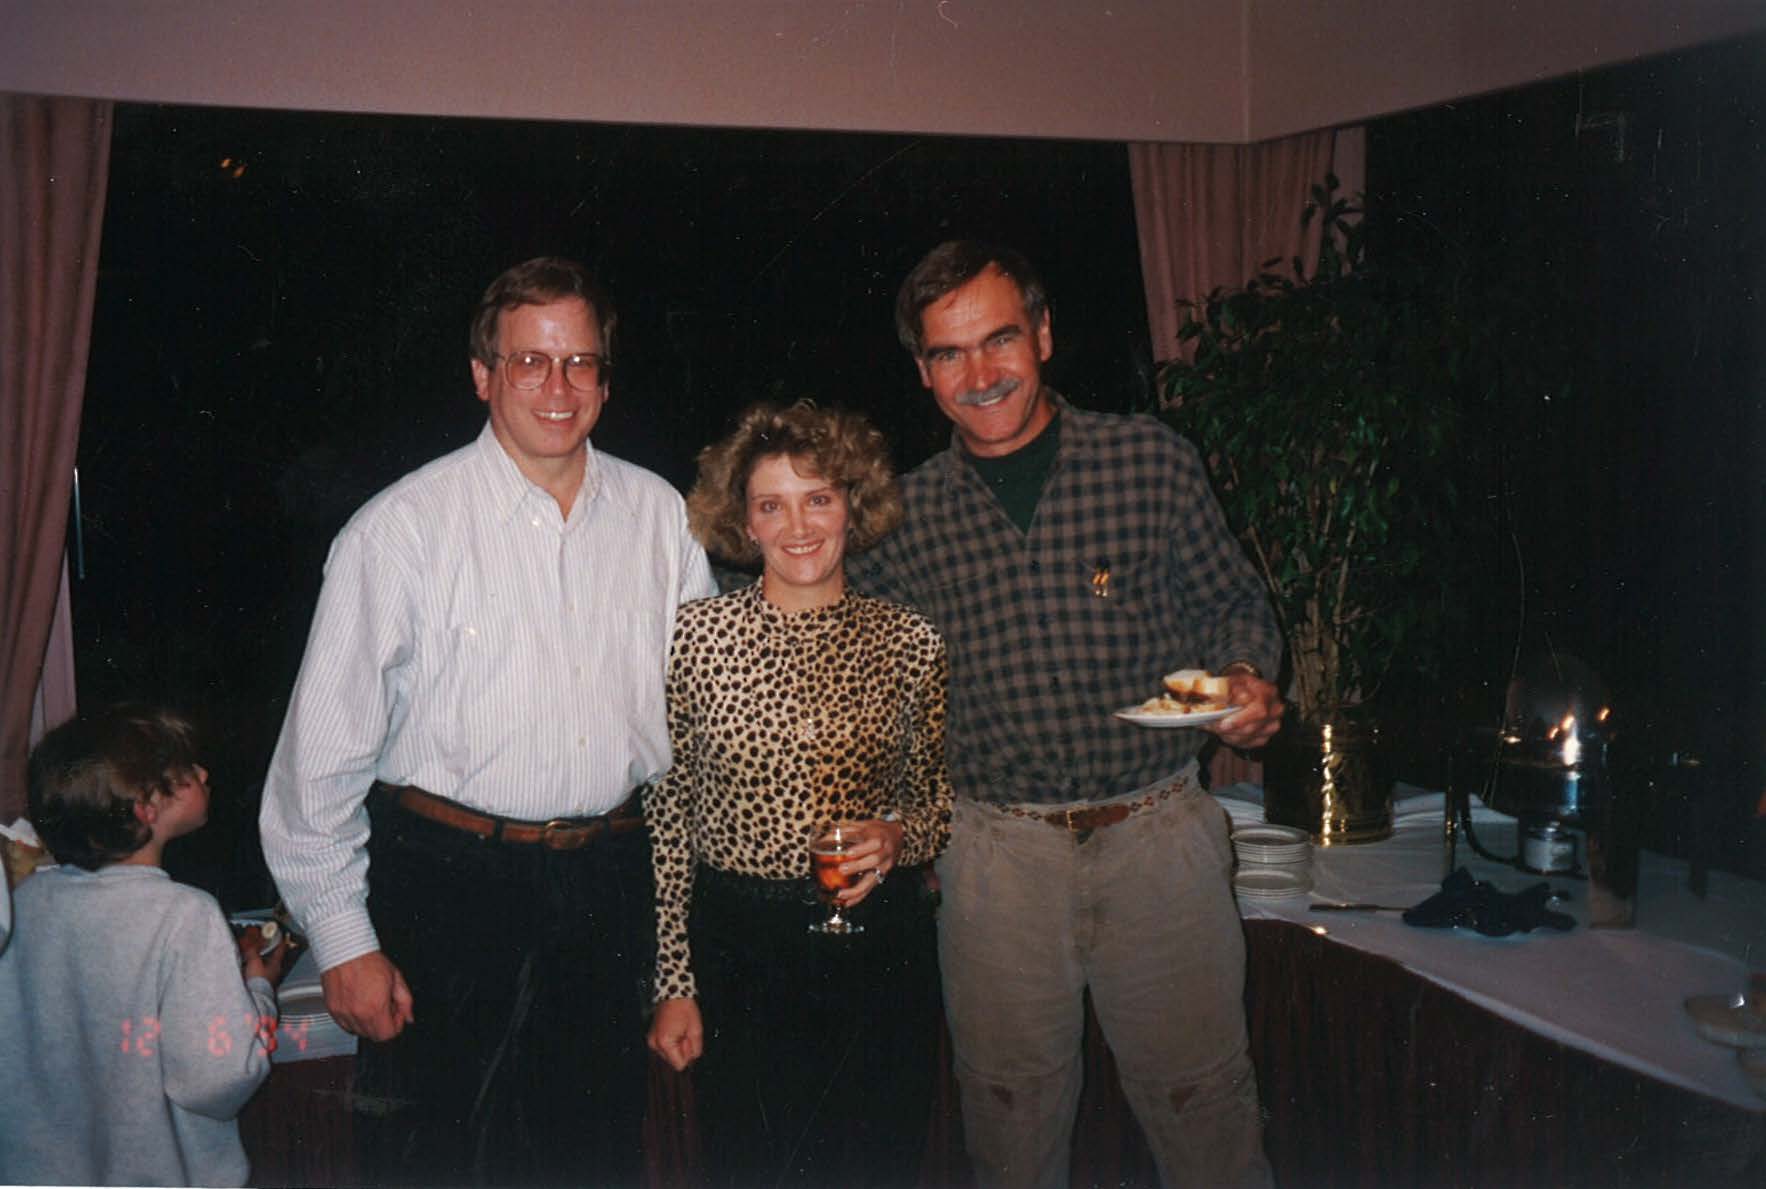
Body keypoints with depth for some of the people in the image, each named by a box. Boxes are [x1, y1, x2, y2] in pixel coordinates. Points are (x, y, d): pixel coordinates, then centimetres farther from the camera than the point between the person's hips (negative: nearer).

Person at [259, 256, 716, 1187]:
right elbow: (325, 746, -7)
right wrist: (343, 940, -7)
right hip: (448, 889, -3)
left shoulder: (659, 516, 3)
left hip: (611, 888, 4)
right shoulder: (402, 528, -9)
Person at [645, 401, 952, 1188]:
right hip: (737, 948, -1)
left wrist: (899, 836, -11)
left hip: (878, 951, 1)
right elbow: (668, 817, 0)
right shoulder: (696, 635, -4)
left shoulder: (909, 642, -1)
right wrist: (674, 983, -1)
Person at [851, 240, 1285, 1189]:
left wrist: (1245, 681, -12)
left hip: (1159, 834, -1)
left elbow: (1230, 605, 9)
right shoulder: (909, 514, 2)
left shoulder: (1149, 460, -1)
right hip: (995, 851, 1)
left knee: (1200, 1101, 8)